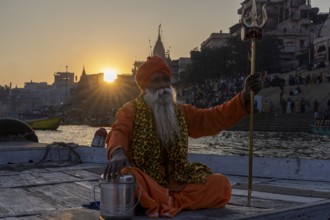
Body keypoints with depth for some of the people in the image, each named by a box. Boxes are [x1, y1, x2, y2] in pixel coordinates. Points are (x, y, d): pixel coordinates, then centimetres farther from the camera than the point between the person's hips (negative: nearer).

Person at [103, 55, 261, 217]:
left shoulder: (180, 112, 15)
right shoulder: (130, 111, 0)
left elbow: (213, 118, 6)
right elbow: (119, 131, -21)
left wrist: (244, 97, -9)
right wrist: (118, 152, -45)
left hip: (176, 182, 5)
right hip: (146, 182, -4)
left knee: (221, 184, -17)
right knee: (125, 177, -37)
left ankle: (162, 203, -27)